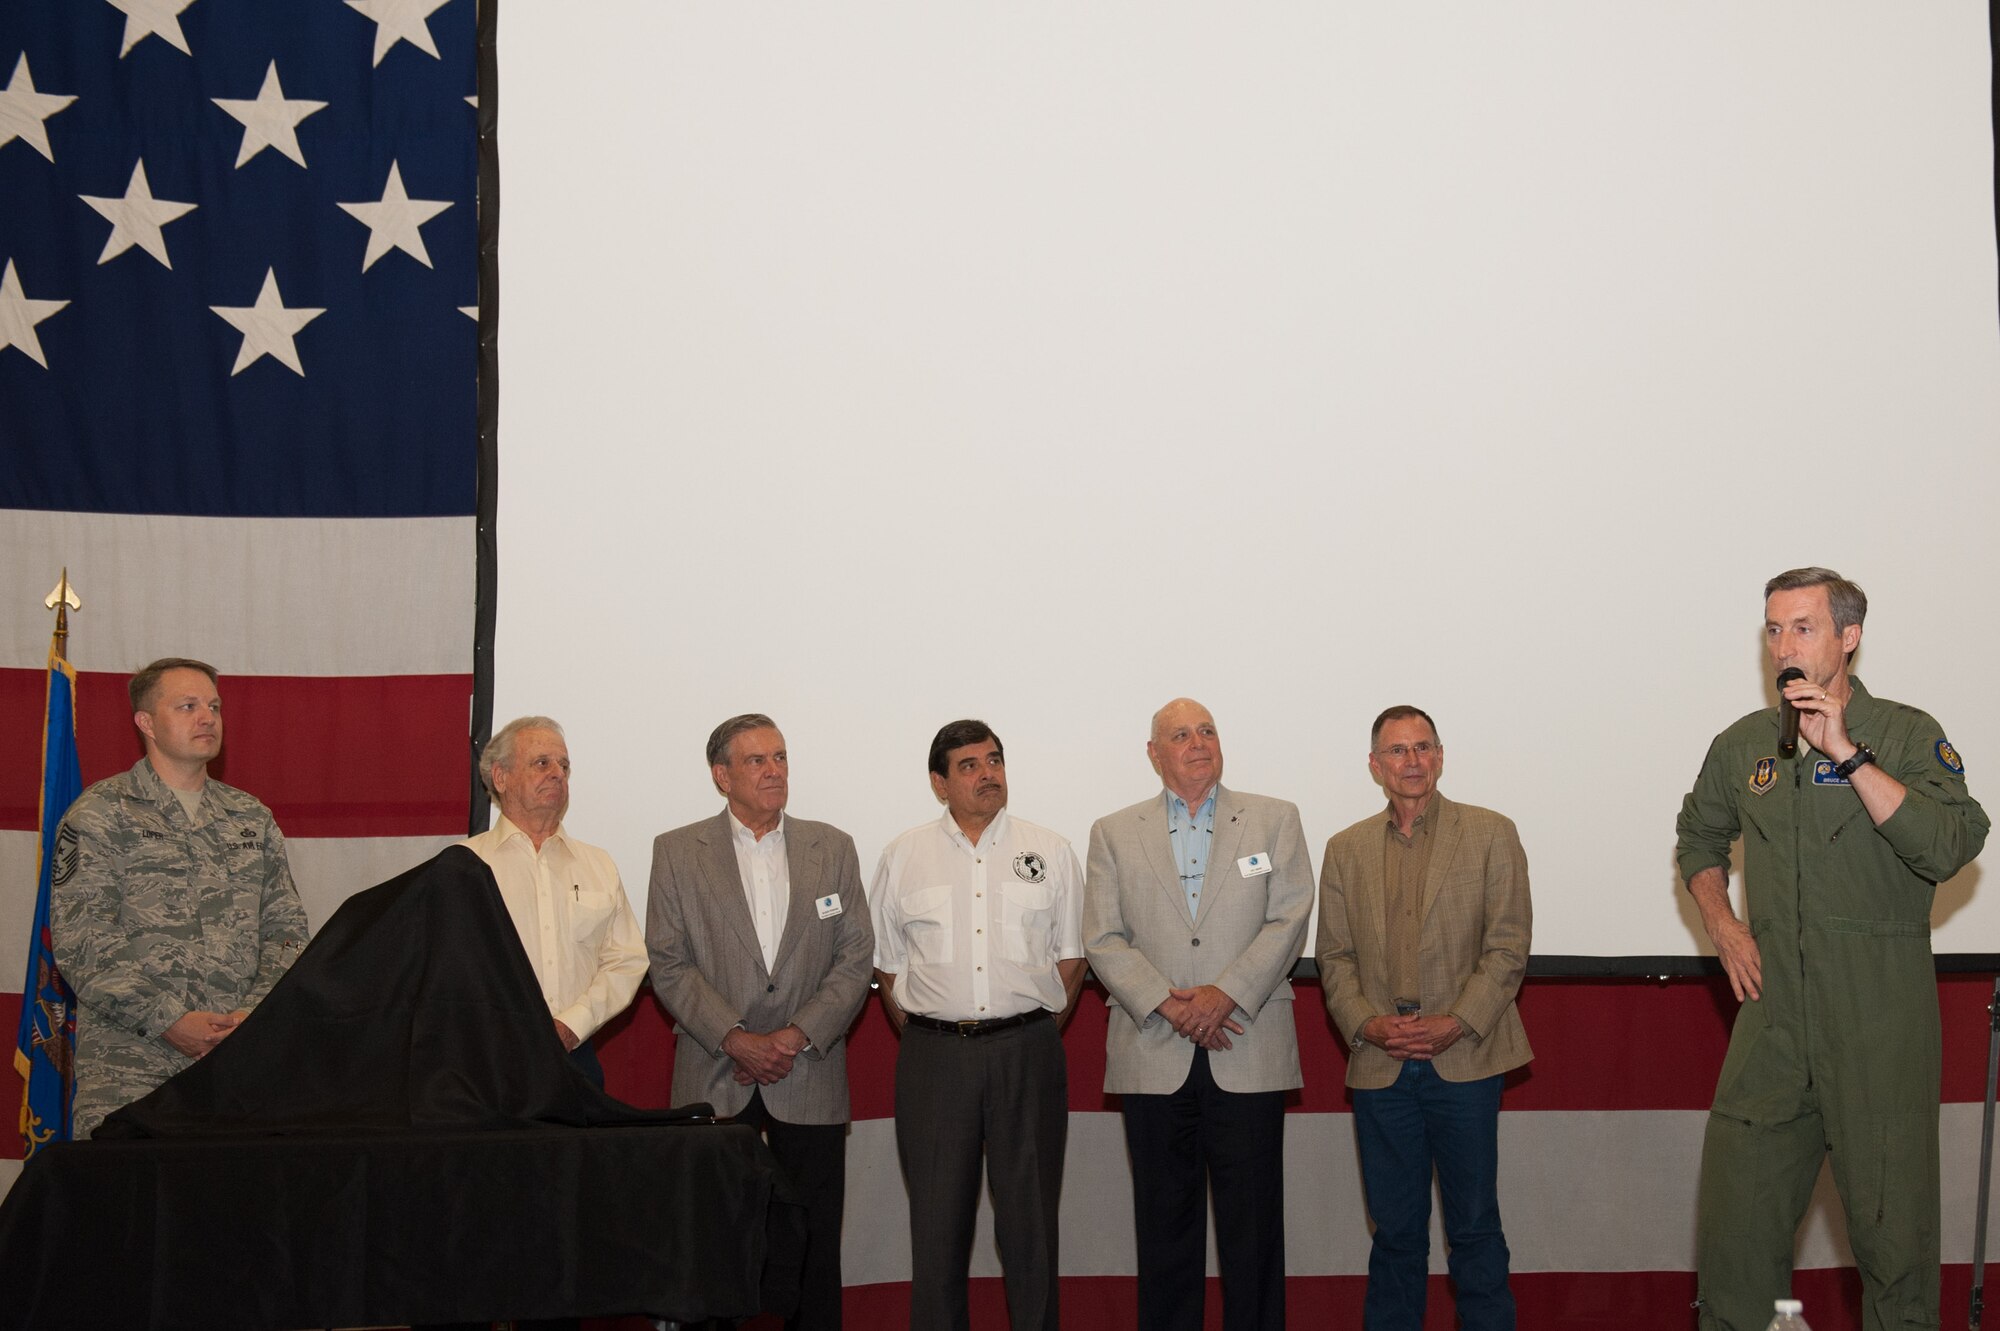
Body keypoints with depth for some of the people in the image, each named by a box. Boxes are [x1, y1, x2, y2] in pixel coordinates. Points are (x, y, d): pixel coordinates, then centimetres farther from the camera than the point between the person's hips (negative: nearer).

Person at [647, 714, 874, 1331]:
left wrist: (795, 1036, -8)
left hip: (810, 1080, 1)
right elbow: (670, 966, -2)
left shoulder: (833, 848, 9)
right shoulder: (677, 852, 4)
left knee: (814, 1250, 3)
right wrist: (736, 1039, -12)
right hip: (715, 1081, -1)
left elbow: (855, 959, 4)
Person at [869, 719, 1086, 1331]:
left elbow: (1071, 957, 9)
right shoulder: (904, 856, 7)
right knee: (937, 1219, 4)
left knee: (1030, 1217, 5)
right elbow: (887, 964, 10)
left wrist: (1037, 1035, 5)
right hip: (933, 1058, 0)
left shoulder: (1049, 851, 7)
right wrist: (922, 1038, 5)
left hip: (1027, 1055, 0)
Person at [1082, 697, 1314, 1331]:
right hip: (1153, 1057, 1)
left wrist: (1225, 993, -13)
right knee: (1165, 1220, 7)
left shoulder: (1275, 821, 9)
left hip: (1249, 1054, -1)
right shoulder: (1113, 834, 10)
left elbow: (1288, 921, -1)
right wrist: (1167, 1003, -11)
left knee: (1253, 1221, 1)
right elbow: (1102, 939, 2)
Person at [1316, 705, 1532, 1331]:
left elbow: (1508, 947, -2)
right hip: (1380, 1066, 3)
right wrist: (1367, 1023, -7)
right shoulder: (1346, 850, 12)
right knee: (1395, 1230, 9)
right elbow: (1334, 956, 10)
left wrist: (1455, 1023, -12)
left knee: (1474, 1226, 4)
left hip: (1464, 1061, -2)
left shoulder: (1490, 835, 3)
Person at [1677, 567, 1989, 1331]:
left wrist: (1846, 753, -20)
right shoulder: (1742, 745, 10)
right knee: (1736, 1212, 4)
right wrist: (1722, 926, 10)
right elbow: (1700, 837, 26)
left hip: (1881, 1024, -3)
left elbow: (1950, 849, -18)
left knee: (1891, 1222, 2)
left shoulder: (1907, 737, -2)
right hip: (1773, 1017, 3)